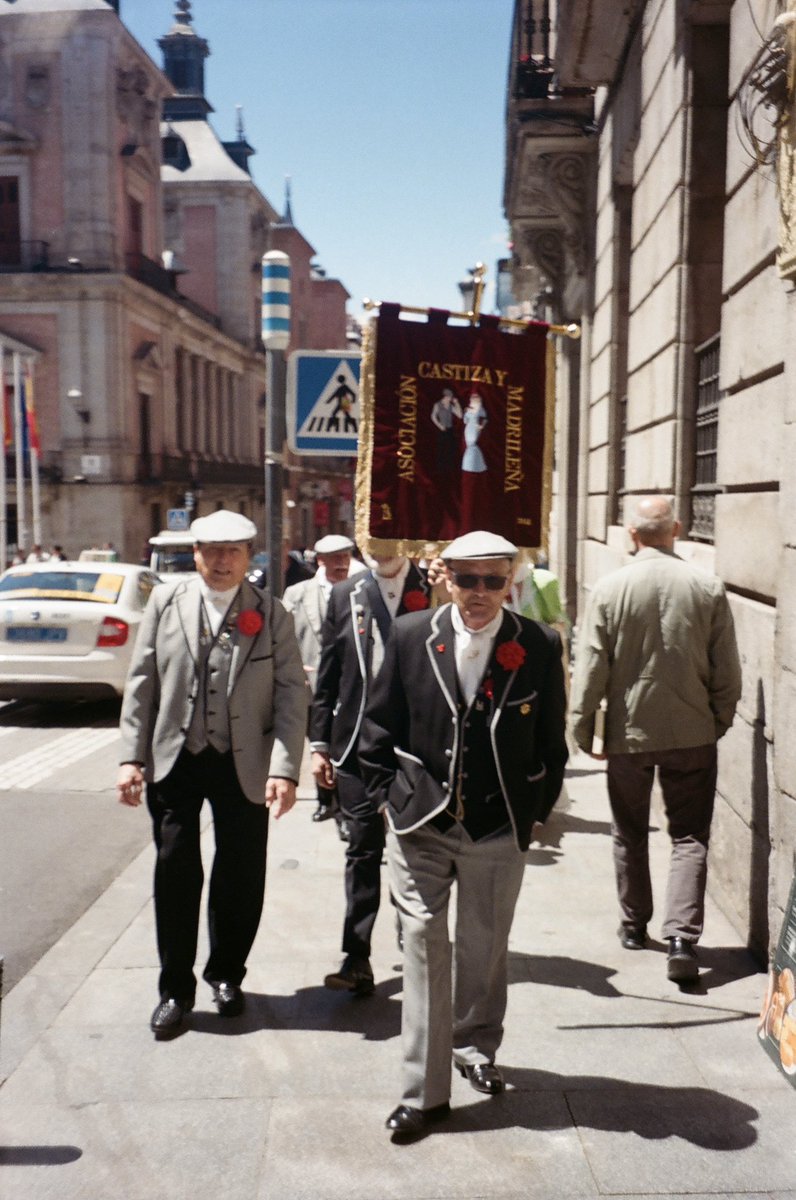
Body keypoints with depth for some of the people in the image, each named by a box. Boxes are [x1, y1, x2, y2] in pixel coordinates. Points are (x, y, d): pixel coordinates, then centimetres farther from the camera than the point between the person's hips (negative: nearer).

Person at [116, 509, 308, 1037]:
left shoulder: (272, 615, -2)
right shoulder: (165, 603, 2)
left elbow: (292, 696, -6)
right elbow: (142, 684, 4)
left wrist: (285, 769, -14)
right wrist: (133, 757, -1)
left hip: (245, 766, 0)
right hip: (174, 760, 1)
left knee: (241, 876, 9)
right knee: (176, 873, 6)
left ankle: (227, 973, 33)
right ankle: (176, 988, 24)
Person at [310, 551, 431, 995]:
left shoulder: (431, 593, -2)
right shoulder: (346, 596, 6)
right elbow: (328, 676, 7)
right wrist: (320, 743, 5)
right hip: (357, 742, 1)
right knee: (363, 848, 3)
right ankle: (357, 957, 9)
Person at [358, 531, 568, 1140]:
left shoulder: (540, 646, -5)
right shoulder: (410, 637, -4)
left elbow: (551, 741, 3)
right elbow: (380, 728, 4)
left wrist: (535, 811, 3)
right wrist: (390, 796, 1)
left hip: (500, 828, 1)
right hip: (421, 822, 0)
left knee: (485, 949, 16)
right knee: (424, 947, 4)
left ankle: (476, 1048, 43)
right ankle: (425, 1091, 18)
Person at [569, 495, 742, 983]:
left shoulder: (610, 588, -11)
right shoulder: (709, 587, -7)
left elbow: (591, 667, -8)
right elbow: (727, 669, -2)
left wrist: (583, 728, 2)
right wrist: (720, 719, 13)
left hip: (629, 731, 0)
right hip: (693, 732, 0)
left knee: (631, 834, 17)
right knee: (690, 837, 8)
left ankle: (634, 925, 30)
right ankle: (683, 937, -2)